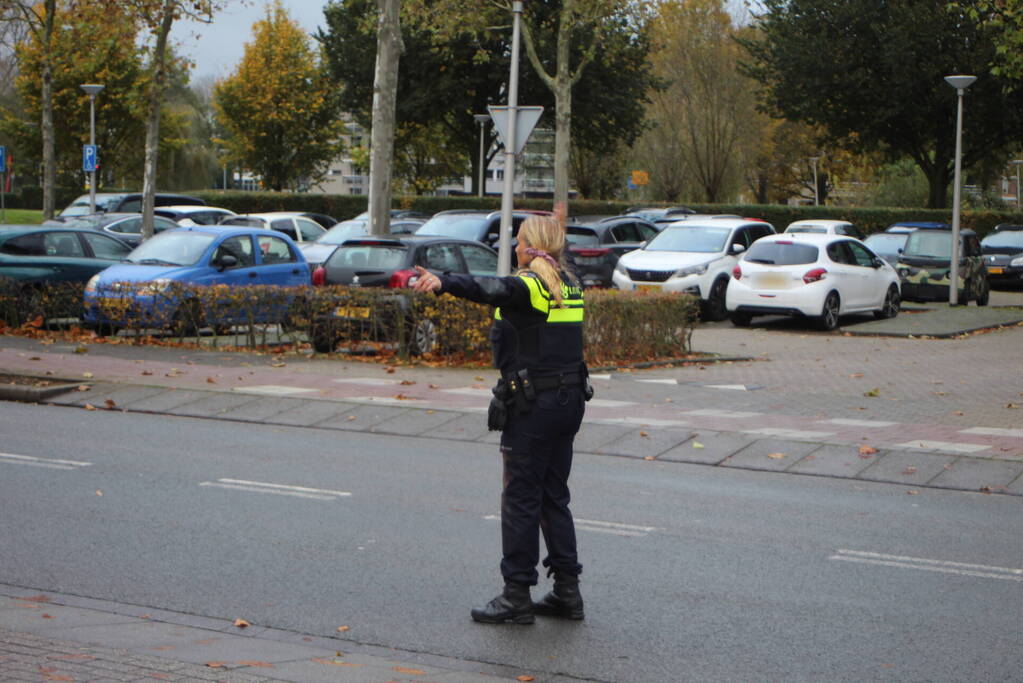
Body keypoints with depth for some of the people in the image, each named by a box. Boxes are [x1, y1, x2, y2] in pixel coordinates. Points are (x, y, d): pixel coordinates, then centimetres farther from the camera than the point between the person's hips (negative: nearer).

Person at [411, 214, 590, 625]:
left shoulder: (530, 284, -14)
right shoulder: (569, 285, 12)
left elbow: (489, 289, -34)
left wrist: (441, 282, -49)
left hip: (532, 403, -9)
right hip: (569, 401, 9)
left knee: (520, 499, -2)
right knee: (554, 497, 15)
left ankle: (517, 595, 1)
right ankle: (567, 591, 17)